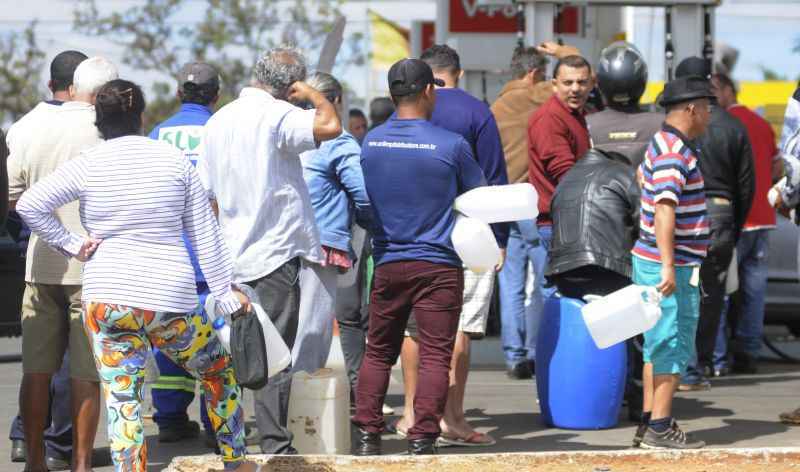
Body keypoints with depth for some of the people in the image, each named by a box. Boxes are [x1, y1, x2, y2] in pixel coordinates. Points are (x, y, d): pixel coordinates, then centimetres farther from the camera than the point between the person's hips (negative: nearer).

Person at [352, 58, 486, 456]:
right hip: (438, 264, -4)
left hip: (387, 262, 4)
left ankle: (367, 434, 12)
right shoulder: (451, 145, -10)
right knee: (435, 354, -1)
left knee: (378, 352, 14)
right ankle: (422, 439, -6)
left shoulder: (370, 142, 1)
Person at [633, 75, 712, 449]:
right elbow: (665, 209, -29)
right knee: (674, 347, -6)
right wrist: (668, 266, -36)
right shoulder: (674, 154, -19)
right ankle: (660, 427, -6)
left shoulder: (662, 145, 14)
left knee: (658, 345, 13)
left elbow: (641, 175, 35)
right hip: (673, 267, -10)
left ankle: (649, 423, 17)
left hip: (654, 261, 10)